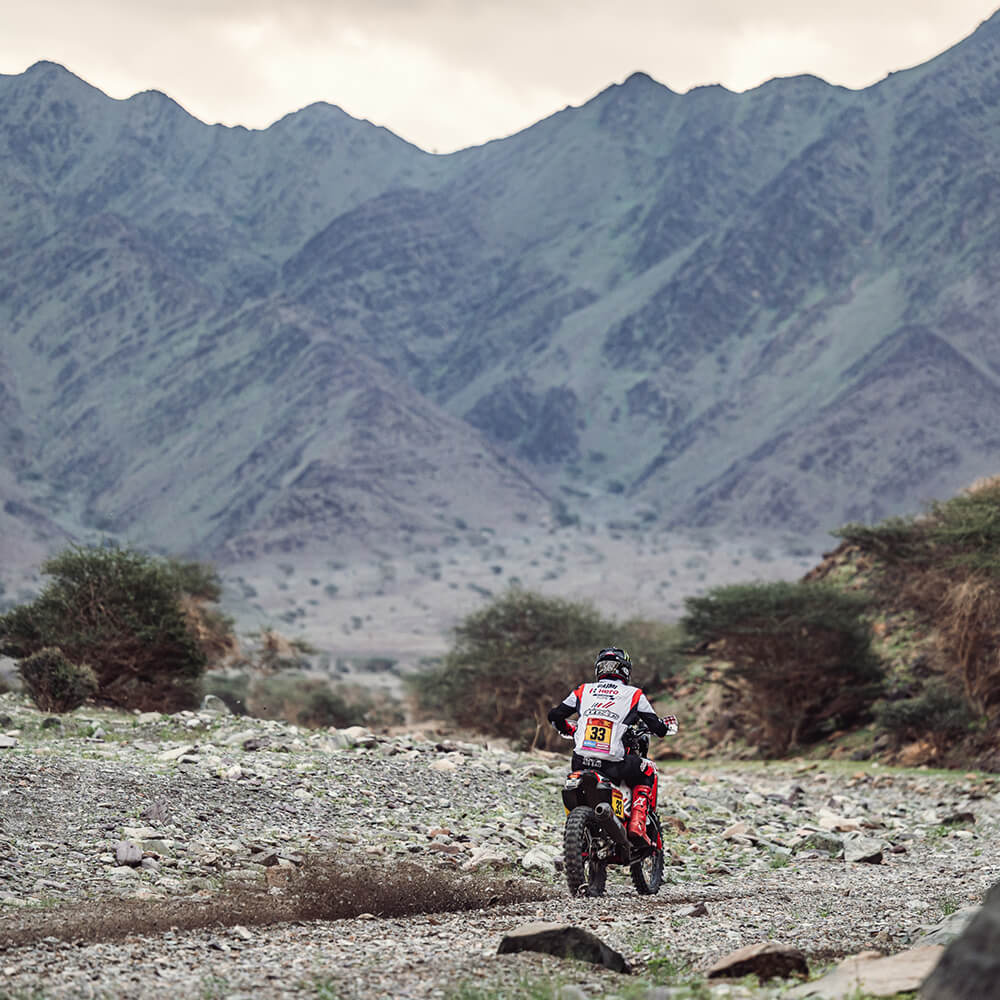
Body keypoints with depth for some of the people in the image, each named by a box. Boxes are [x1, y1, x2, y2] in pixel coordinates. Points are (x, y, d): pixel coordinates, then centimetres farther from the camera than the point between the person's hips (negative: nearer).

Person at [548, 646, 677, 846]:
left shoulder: (583, 691, 14)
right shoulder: (634, 695, 7)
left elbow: (554, 715, 19)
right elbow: (658, 728, 10)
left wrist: (571, 730, 40)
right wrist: (666, 725, 35)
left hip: (581, 762, 2)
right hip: (614, 765, -2)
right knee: (647, 774, 26)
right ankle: (637, 823, 8)